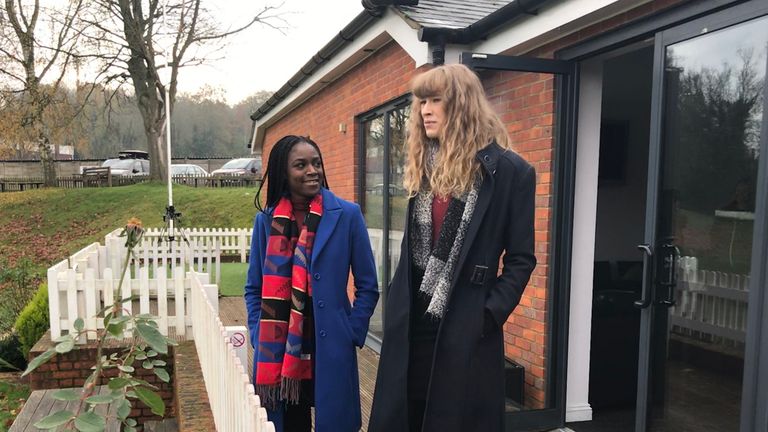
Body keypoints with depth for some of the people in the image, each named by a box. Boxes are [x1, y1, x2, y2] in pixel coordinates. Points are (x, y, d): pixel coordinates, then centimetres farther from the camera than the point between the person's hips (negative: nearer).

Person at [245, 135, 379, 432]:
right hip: (277, 352, 2)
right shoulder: (266, 220, 2)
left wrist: (351, 335, -7)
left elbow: (368, 287, 0)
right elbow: (254, 288, 10)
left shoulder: (347, 215, -5)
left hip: (331, 349, -2)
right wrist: (258, 337, 1)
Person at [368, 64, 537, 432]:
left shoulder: (509, 171, -7)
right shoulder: (422, 166, 10)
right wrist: (398, 301, 6)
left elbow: (520, 258, -5)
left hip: (466, 328, -5)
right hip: (410, 322, 6)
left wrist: (490, 314, -13)